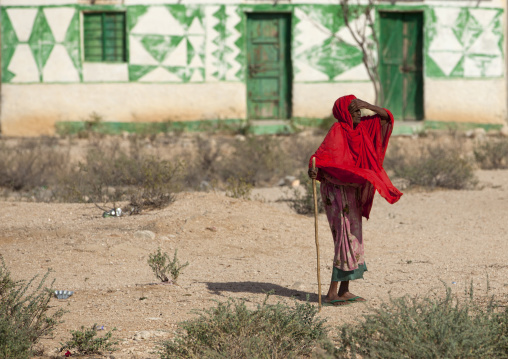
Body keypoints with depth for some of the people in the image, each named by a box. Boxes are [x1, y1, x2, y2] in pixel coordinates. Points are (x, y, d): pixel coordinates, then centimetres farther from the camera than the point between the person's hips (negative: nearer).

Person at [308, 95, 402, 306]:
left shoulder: (362, 128, 9)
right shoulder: (338, 131, -13)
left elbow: (386, 117, 11)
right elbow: (323, 152, -28)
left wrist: (367, 106, -4)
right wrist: (313, 168, -48)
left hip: (352, 191, 9)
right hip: (338, 191, -9)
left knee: (353, 239, 9)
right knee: (347, 239, -13)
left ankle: (344, 291, 13)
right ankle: (332, 293, -13)